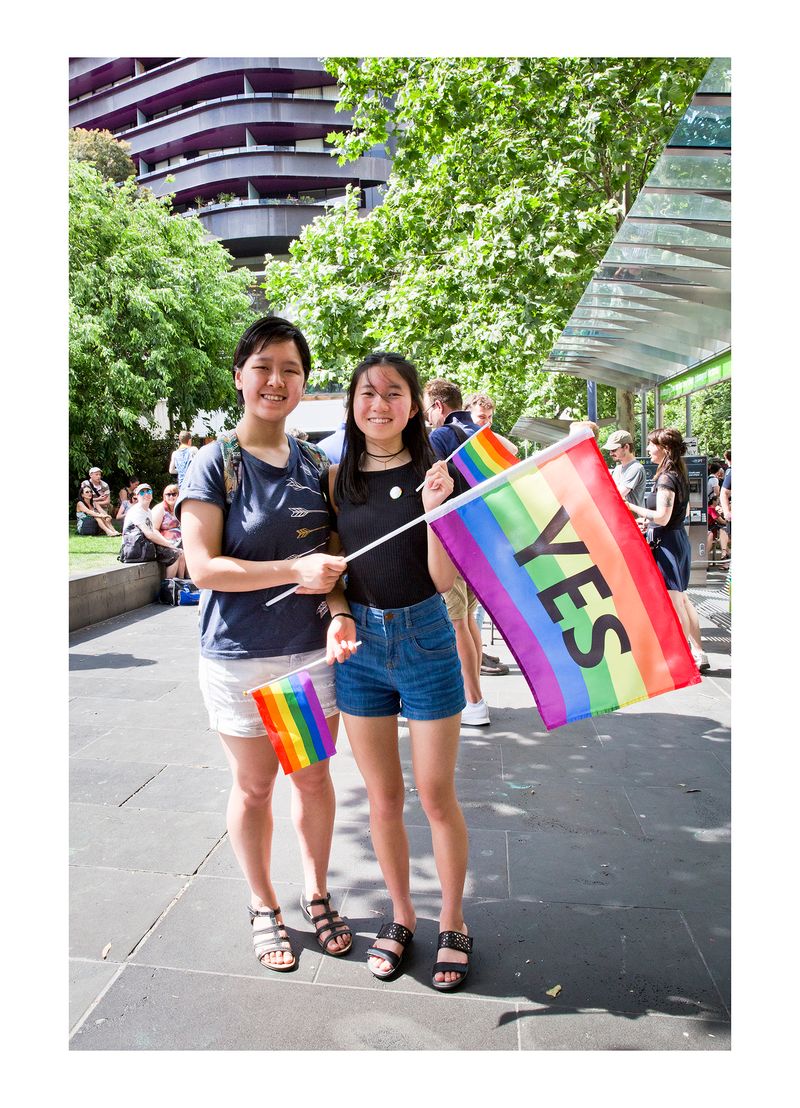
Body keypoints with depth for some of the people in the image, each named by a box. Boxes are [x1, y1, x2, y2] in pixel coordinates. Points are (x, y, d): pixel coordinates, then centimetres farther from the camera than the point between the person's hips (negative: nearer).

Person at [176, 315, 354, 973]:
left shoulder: (316, 465, 4)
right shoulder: (215, 464, -9)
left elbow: (334, 554, 10)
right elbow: (202, 566, -15)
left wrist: (340, 612, -9)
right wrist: (294, 571, -24)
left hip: (313, 649, 4)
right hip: (239, 655, -3)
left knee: (314, 777, 15)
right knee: (254, 785, 12)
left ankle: (316, 893, 38)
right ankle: (264, 907, 35)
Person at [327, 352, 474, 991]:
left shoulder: (436, 474, -6)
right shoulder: (338, 478, 2)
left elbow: (445, 580, -10)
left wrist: (435, 508, -22)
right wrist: (339, 615, -10)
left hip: (425, 639, -2)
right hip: (358, 648, 3)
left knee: (437, 796, 9)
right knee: (383, 798, 14)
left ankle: (453, 924, 31)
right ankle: (401, 915, 36)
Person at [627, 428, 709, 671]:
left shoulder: (666, 478, -18)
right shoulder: (679, 474, 11)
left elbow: (662, 517, -22)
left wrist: (632, 507, -15)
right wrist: (648, 521, 18)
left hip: (666, 542, -10)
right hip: (679, 539, 10)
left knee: (674, 602, -3)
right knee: (682, 599, 15)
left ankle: (687, 657, 3)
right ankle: (698, 652, 19)